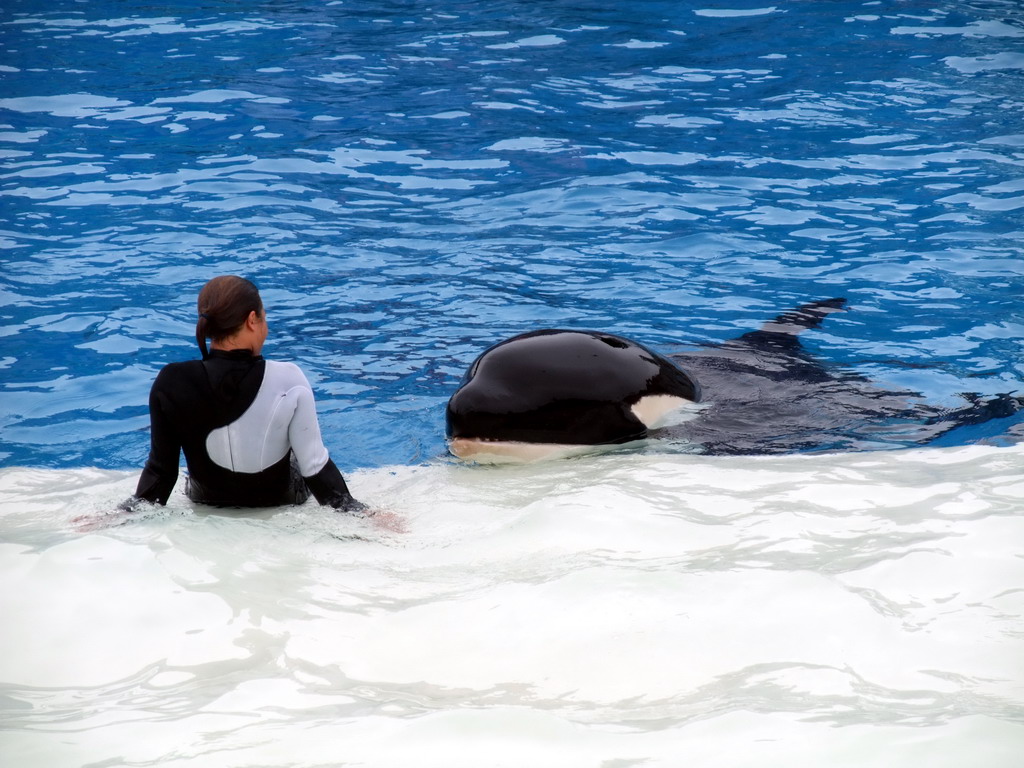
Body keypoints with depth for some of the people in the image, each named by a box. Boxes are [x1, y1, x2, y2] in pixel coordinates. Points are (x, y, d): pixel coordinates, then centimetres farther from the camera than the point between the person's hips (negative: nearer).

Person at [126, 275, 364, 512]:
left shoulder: (171, 384, -20)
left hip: (205, 502, 2)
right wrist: (354, 510, -7)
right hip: (279, 502, -2)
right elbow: (315, 466, -19)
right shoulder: (289, 381, -26)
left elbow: (160, 467, -12)